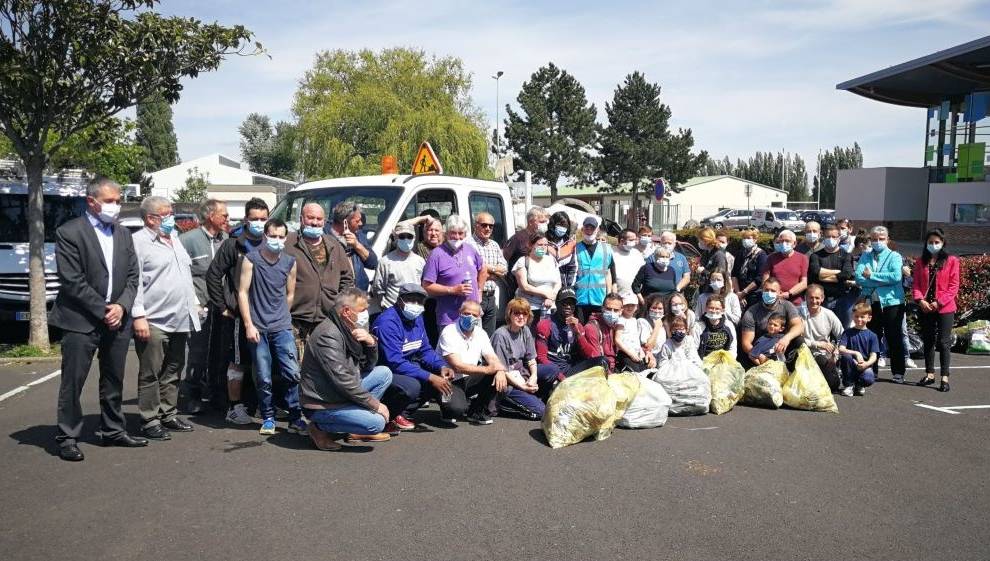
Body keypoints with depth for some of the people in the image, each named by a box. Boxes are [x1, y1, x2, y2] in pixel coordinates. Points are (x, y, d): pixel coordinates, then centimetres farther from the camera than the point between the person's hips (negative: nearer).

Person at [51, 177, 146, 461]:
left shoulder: (123, 234, 12)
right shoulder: (69, 232, -6)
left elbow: (132, 276, 10)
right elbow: (72, 281, -12)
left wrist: (121, 306, -6)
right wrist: (102, 310, -13)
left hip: (117, 319, 6)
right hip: (81, 321, -6)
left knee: (114, 382, 14)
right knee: (72, 382, 0)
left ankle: (113, 431, 25)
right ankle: (67, 437, 10)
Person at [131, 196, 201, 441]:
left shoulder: (174, 239, 18)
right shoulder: (139, 242, -7)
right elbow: (134, 281, -13)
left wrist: (193, 302, 22)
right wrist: (138, 316, -18)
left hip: (180, 320, 8)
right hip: (154, 321, -8)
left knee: (173, 372, 13)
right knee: (151, 373, 0)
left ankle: (169, 415, 23)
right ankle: (150, 421, 6)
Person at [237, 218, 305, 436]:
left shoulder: (290, 262, 6)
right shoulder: (251, 259, -1)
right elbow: (242, 292, -2)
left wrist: (281, 317, 12)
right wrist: (249, 324, -7)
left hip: (282, 328, 2)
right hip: (257, 328, -2)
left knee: (292, 373, -6)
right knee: (263, 379, 3)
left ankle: (295, 418, 5)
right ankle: (268, 418, 18)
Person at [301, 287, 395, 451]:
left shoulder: (350, 329, 7)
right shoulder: (328, 335, -23)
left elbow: (368, 366, 12)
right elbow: (342, 381, -27)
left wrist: (371, 343, -9)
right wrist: (375, 404, -20)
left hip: (342, 394, 10)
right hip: (322, 404, -10)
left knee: (384, 373, 7)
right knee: (377, 422, -21)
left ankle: (356, 430, 6)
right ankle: (321, 427, -4)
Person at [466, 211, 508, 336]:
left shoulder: (494, 245, 15)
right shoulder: (468, 244, -11)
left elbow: (504, 269, 9)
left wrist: (487, 267, -9)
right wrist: (495, 271, -5)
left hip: (491, 297, 7)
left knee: (489, 336, 13)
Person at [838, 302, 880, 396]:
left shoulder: (872, 336, 5)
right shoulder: (848, 333, 4)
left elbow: (873, 356, -4)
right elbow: (841, 349, -9)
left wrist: (866, 364, -25)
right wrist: (856, 353, -25)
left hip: (865, 365, -1)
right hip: (851, 367, 1)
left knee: (868, 379, -34)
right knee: (845, 356, -33)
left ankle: (859, 385, 8)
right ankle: (849, 385, -11)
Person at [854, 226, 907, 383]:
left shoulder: (894, 256, 1)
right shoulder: (865, 257, 8)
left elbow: (896, 277, -17)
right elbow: (859, 278, -6)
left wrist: (872, 276, -12)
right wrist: (884, 280, -13)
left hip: (892, 302, -2)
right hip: (870, 302, 3)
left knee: (895, 339, 5)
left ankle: (898, 373, 14)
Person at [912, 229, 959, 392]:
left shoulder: (951, 261, -1)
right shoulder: (921, 262, 10)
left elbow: (953, 286, -5)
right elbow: (916, 284, 6)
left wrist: (939, 302, -14)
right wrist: (921, 300, -10)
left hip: (945, 308, -4)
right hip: (925, 308, 4)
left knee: (943, 342, -4)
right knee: (928, 341, 11)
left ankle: (944, 378, -1)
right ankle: (929, 374, 20)